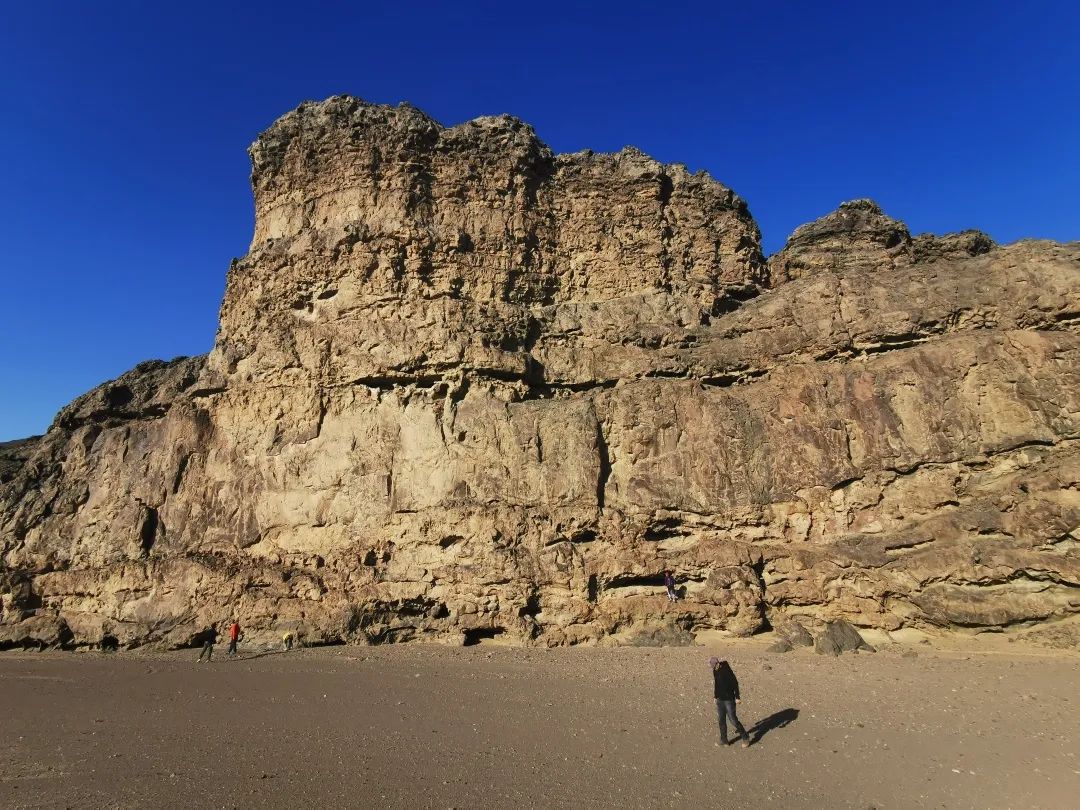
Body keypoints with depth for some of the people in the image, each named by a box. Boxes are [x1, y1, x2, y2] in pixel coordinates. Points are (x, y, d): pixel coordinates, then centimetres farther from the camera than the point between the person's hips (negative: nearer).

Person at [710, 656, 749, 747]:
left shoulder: (727, 671, -21)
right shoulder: (715, 671, 1)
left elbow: (735, 683, -15)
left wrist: (737, 697, -13)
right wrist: (715, 696, 16)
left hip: (729, 699, -7)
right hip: (720, 699, 7)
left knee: (733, 720, -2)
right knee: (721, 720, 11)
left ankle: (745, 738, 18)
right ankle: (724, 740, 24)